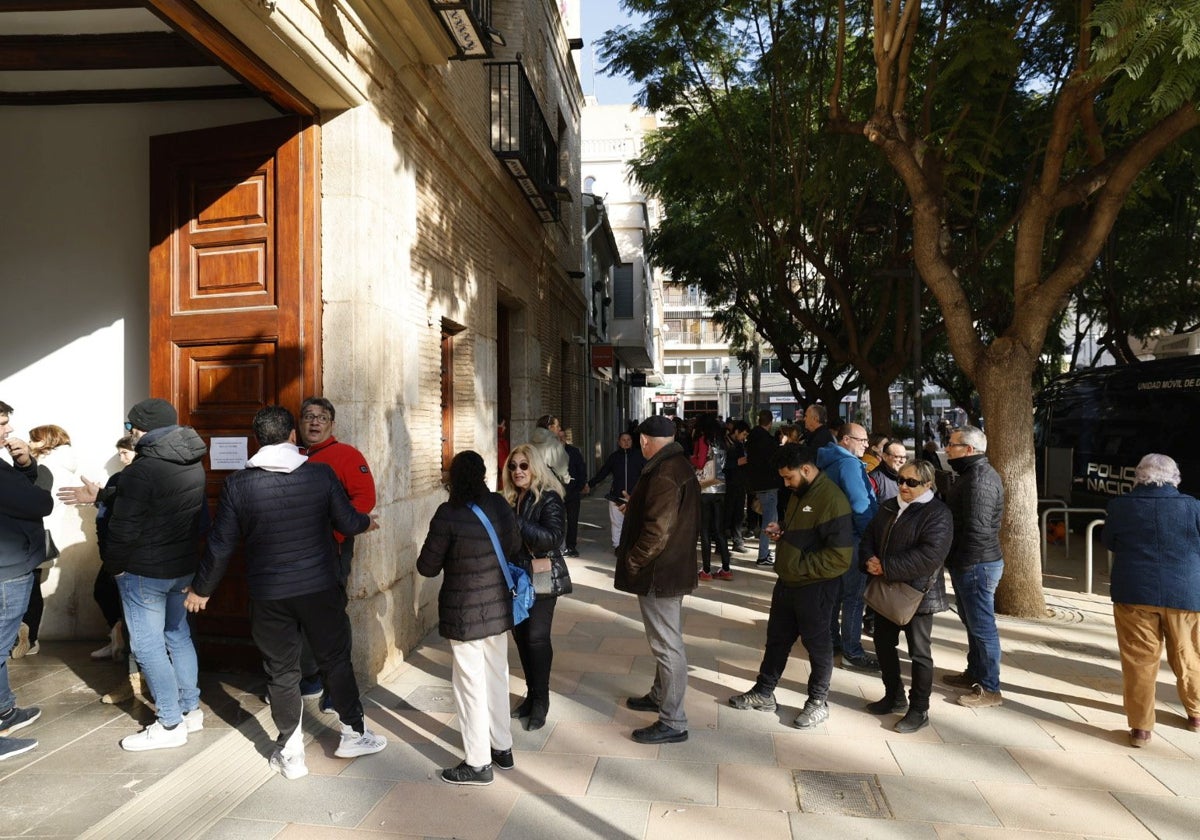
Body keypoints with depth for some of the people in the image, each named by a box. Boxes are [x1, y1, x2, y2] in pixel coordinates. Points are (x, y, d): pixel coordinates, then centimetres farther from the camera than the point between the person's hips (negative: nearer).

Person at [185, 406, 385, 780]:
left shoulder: (237, 484, -7)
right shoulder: (321, 474, -8)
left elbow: (220, 545, -2)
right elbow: (348, 524, 1)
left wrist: (201, 589, 13)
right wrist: (367, 523, 24)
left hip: (268, 595, 0)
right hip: (320, 588, 0)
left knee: (281, 672, 13)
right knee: (336, 659, 17)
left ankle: (290, 753, 23)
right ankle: (354, 733, 29)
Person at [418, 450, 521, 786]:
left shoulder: (449, 514, -19)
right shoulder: (501, 505, -4)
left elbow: (427, 567, -12)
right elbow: (515, 547, 10)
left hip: (464, 612, -5)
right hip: (499, 606, 6)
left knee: (470, 683, 6)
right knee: (497, 676, 19)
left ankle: (478, 763, 17)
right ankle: (502, 747, 33)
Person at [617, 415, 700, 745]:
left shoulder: (664, 472, -23)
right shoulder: (681, 465, 10)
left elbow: (657, 530, -27)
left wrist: (632, 562, -15)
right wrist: (634, 507, 18)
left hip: (658, 572, -11)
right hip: (675, 566, 11)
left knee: (667, 644, -2)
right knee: (665, 640, 24)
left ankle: (672, 723, 8)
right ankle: (660, 696, 41)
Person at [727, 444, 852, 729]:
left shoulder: (831, 499, -23)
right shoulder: (800, 492, 7)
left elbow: (841, 556, -27)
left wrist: (801, 566, -22)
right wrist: (780, 529, 3)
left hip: (814, 586, -9)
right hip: (787, 582, 9)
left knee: (817, 644, 10)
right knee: (777, 638, 19)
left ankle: (818, 702, 28)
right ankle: (763, 692, 33)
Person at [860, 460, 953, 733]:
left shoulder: (937, 513, -14)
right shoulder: (888, 507, 11)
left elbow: (929, 556, -25)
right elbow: (869, 537, 11)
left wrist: (886, 567, -23)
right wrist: (869, 560, -12)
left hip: (917, 593, -8)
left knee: (919, 652, 5)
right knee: (884, 644, 17)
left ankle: (919, 710, 18)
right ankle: (894, 697, 35)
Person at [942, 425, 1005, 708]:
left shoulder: (980, 479, -21)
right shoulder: (973, 473, 14)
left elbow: (977, 528, -27)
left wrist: (964, 562, -19)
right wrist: (957, 561, 18)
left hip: (976, 565, -11)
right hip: (970, 563, 11)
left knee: (981, 625, -2)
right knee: (972, 621, 21)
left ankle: (989, 689, 8)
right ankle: (975, 673, 34)